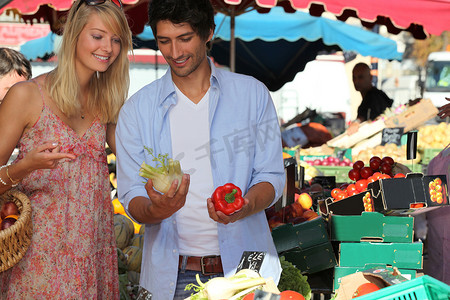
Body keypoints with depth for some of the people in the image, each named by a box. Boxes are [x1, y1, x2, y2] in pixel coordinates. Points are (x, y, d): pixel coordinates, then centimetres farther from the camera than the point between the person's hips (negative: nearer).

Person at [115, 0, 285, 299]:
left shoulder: (253, 95, 3)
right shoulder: (137, 109, 3)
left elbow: (271, 176, 2)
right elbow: (131, 196, 0)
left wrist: (244, 207, -19)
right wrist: (156, 210, -23)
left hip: (244, 264, 0)